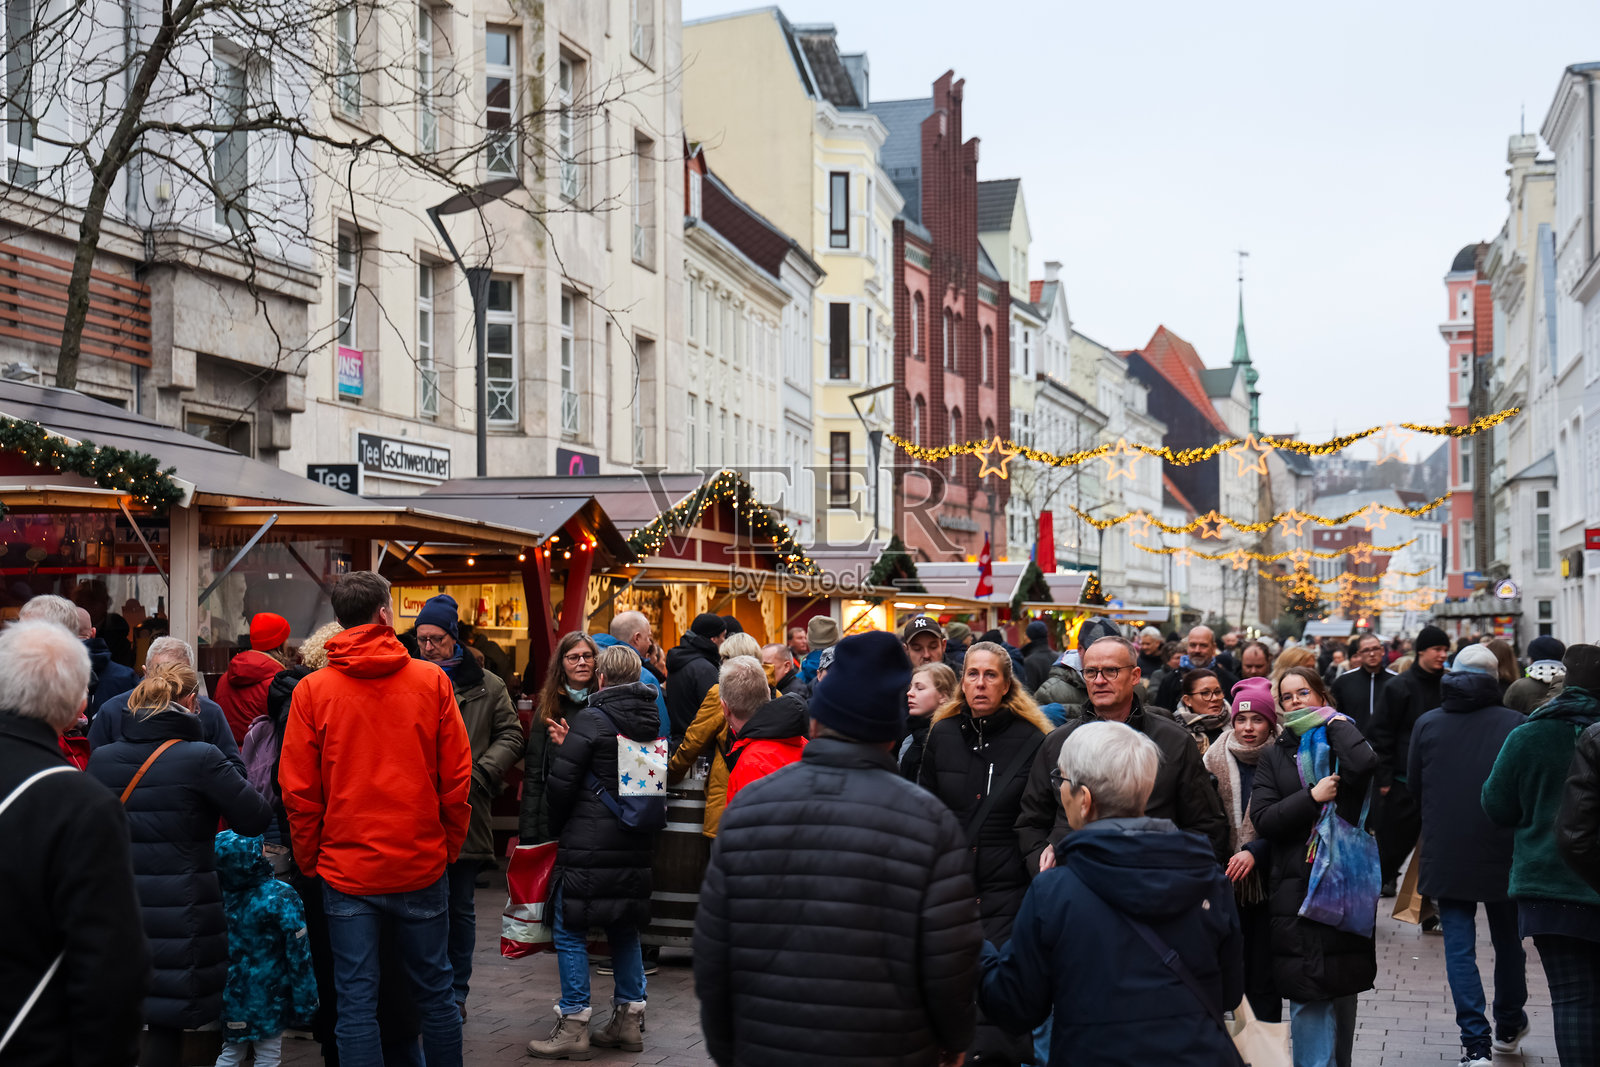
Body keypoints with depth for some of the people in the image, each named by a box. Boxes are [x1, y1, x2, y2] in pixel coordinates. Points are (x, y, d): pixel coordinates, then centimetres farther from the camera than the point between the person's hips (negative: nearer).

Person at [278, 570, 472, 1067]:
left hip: (346, 871, 0)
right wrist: (449, 847, 11)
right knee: (434, 992, 13)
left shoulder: (312, 690, -4)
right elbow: (457, 778, -2)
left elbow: (298, 790, -3)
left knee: (356, 1002, 5)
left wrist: (310, 860, 10)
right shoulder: (432, 680, -4)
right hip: (423, 866, 1)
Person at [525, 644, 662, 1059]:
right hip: (634, 844, 7)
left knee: (570, 933, 1)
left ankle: (573, 1027, 0)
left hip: (587, 846, -7)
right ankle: (629, 1019, 18)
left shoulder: (590, 720, -12)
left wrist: (558, 828, 9)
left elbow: (560, 784, -11)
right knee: (625, 931, 16)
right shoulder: (653, 722, 9)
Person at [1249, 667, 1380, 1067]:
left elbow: (1364, 763, -21)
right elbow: (1263, 819, -1)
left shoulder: (1339, 741, 5)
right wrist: (1312, 797, -12)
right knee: (1307, 993, -5)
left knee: (1343, 987, 8)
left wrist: (1334, 721, -7)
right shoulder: (1274, 757, 11)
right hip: (1295, 887, 1)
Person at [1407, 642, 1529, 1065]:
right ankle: (1508, 1027, 33)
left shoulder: (1427, 724, -1)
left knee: (1459, 946, 3)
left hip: (1445, 854, 0)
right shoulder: (1516, 724, -8)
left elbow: (1413, 787, 6)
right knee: (1508, 941, 18)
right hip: (1502, 853, 0)